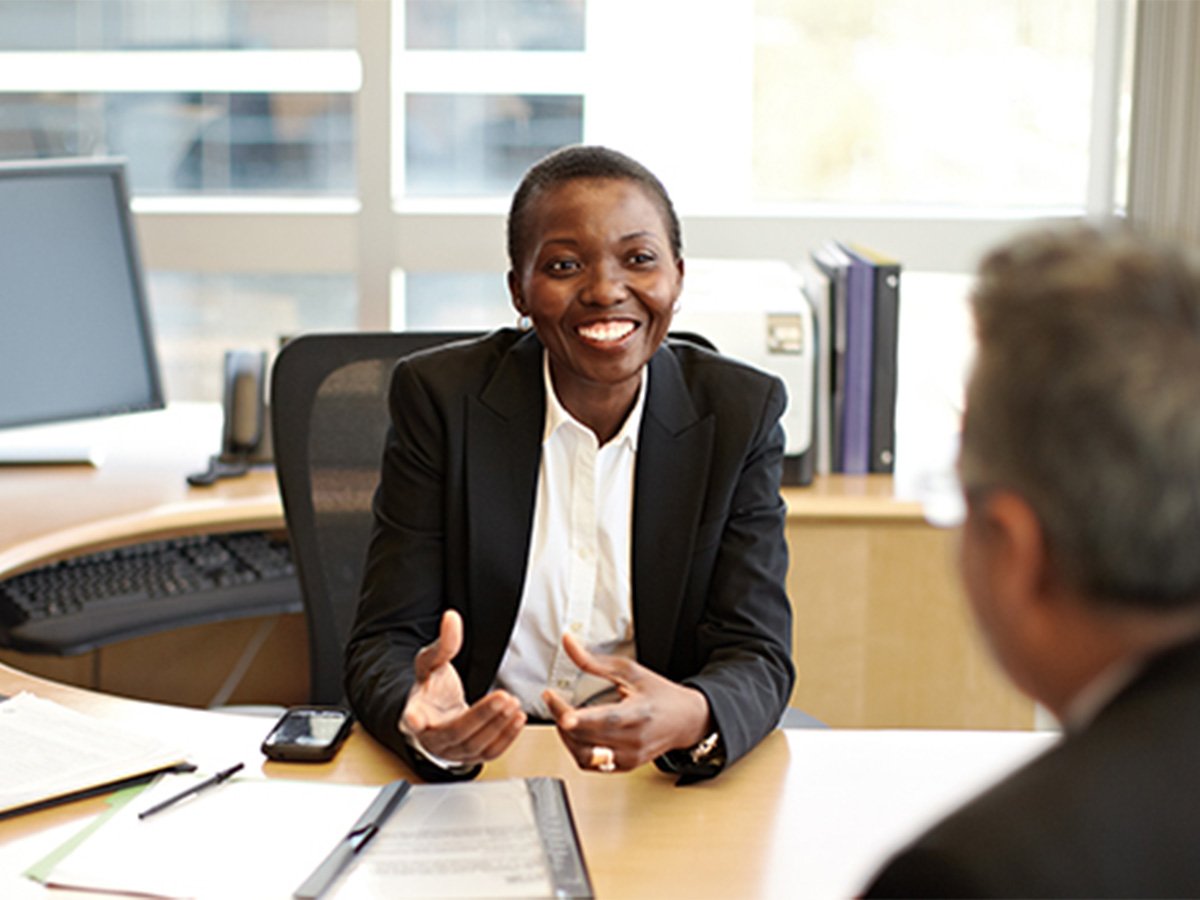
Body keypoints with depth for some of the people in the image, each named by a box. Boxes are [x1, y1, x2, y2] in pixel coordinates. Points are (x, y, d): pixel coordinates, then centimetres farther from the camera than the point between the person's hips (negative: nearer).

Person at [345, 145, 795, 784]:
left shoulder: (742, 413, 0)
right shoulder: (441, 398, -4)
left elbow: (757, 656, -5)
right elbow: (383, 643, -7)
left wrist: (691, 720, -29)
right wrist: (422, 724, -31)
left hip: (667, 787, 0)